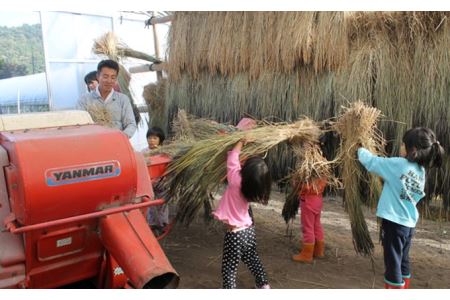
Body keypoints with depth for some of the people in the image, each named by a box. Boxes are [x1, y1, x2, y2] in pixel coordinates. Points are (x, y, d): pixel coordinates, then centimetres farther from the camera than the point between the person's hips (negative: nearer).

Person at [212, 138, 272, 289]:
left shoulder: (236, 180, -24)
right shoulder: (252, 187, -6)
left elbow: (232, 158, -13)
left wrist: (241, 142, -2)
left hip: (235, 234, -7)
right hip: (248, 230, 7)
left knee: (229, 268, 7)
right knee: (252, 259, 29)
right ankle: (264, 285, 43)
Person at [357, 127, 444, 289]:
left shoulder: (398, 164, -16)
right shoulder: (421, 171, 5)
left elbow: (370, 161, -11)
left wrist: (361, 150, 8)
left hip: (394, 222, -7)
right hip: (409, 223, 7)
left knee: (393, 265, 3)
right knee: (403, 263, 20)